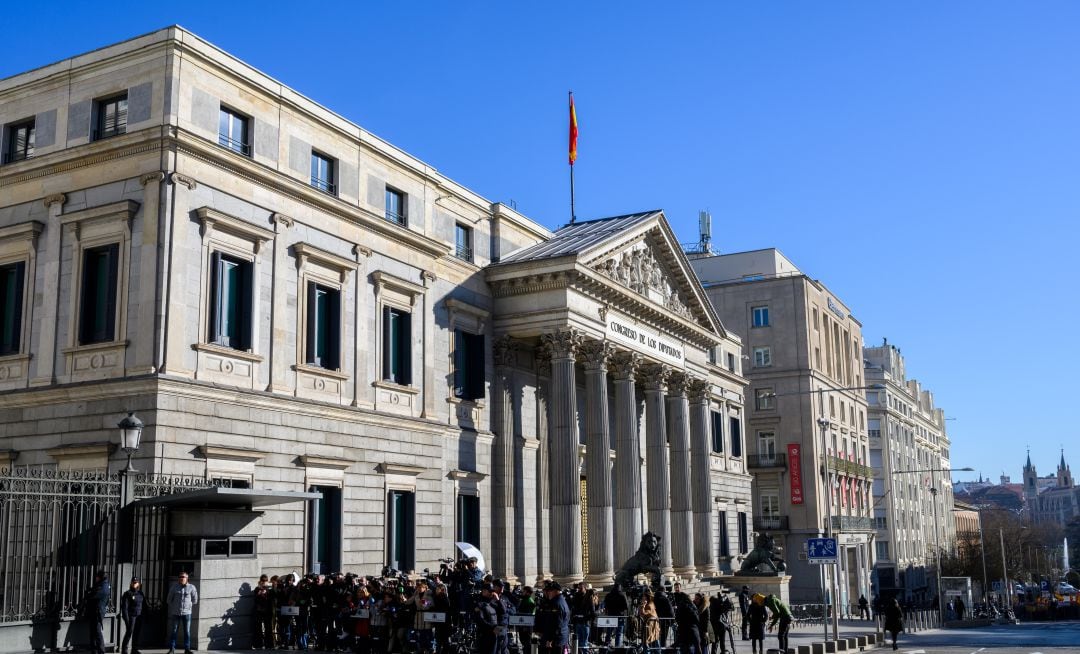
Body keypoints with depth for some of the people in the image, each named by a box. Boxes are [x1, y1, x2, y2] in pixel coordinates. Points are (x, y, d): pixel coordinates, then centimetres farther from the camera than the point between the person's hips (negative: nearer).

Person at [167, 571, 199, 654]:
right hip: (175, 613, 1)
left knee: (187, 632, 1)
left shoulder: (191, 587, -2)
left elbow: (195, 600, 11)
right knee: (173, 631, 3)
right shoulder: (174, 587, 0)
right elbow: (169, 599, 13)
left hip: (187, 613, -1)